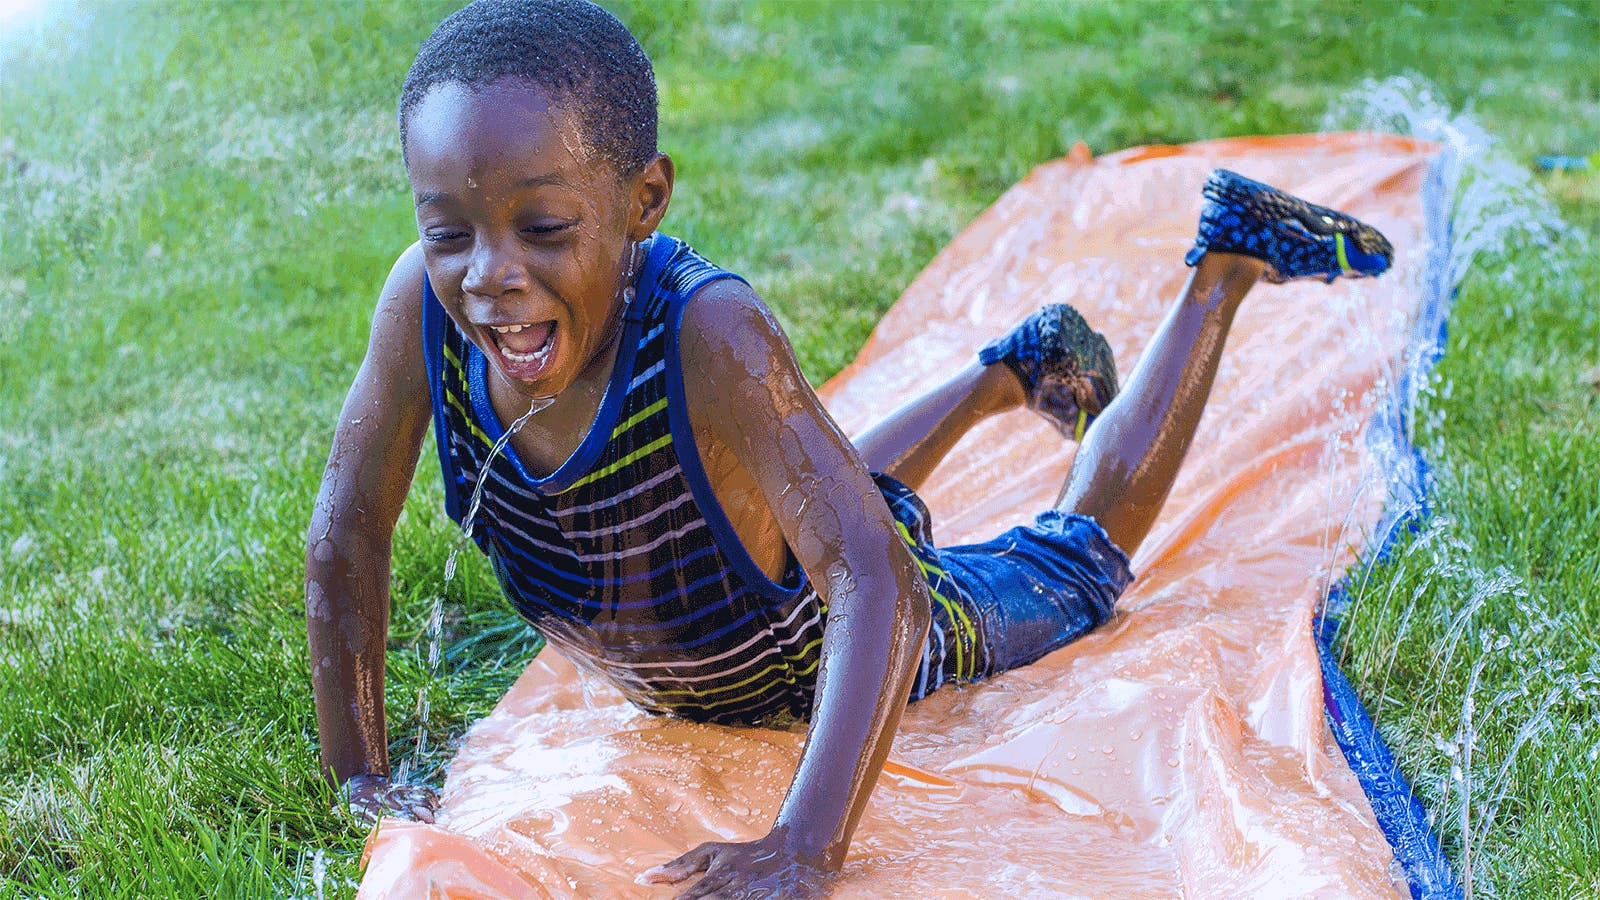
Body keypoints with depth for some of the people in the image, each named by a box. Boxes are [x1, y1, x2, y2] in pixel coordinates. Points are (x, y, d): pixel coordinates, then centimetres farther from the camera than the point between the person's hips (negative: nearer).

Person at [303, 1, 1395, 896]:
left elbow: (873, 577, -50)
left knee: (1079, 554, 25)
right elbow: (349, 532, -20)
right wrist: (360, 774, -18)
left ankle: (1231, 260, 38)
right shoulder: (426, 300, -33)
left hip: (844, 645, -5)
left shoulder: (709, 335, -46)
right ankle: (1018, 367, 61)